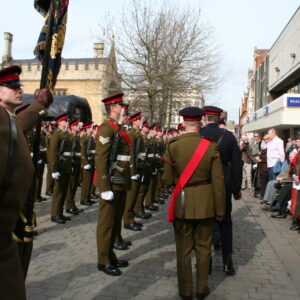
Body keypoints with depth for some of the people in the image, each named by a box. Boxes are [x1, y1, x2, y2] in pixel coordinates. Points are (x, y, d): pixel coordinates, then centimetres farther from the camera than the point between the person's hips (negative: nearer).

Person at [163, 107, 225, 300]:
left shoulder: (173, 146, -9)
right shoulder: (211, 146, -9)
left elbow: (168, 180, -4)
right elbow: (218, 181, -8)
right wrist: (220, 209, 2)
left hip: (182, 204, 0)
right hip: (205, 204, 0)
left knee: (184, 249, 14)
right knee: (203, 248, 17)